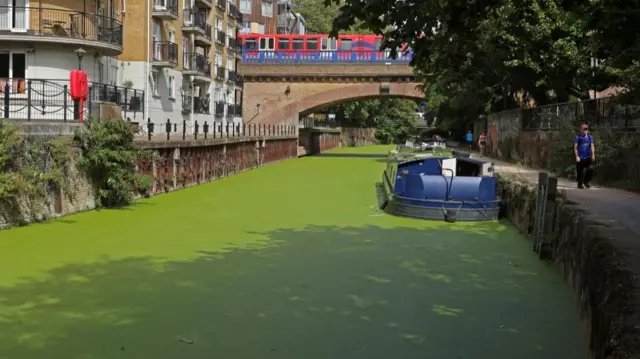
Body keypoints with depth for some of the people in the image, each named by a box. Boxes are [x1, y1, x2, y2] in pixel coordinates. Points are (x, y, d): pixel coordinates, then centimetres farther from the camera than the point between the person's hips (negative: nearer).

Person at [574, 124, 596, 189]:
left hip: (588, 157, 2)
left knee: (590, 168, -16)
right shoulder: (578, 137, -2)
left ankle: (587, 181, 6)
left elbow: (592, 146, 5)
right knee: (580, 172, 2)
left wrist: (593, 155, -7)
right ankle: (580, 184, 18)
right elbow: (575, 147, -5)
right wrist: (577, 156, -13)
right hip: (580, 158, -2)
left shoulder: (590, 137, 8)